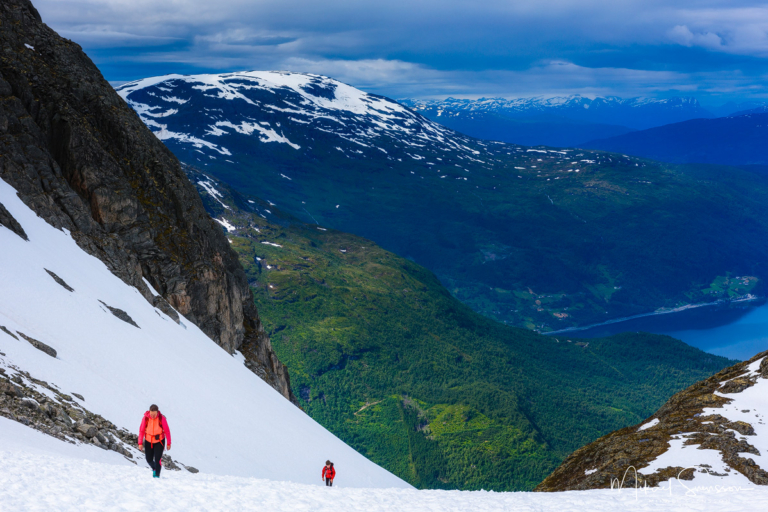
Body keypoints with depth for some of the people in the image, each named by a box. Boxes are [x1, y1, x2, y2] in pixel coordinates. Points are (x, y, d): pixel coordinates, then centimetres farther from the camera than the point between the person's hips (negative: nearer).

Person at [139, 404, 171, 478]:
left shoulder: (162, 418, -17)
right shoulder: (145, 418, -15)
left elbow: (167, 431, -8)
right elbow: (141, 431, -6)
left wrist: (168, 443, -5)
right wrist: (140, 443, -12)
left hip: (159, 442, -2)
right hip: (148, 442, 2)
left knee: (157, 459, -14)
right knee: (149, 460, 7)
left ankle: (157, 475, -2)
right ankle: (154, 469, 37)